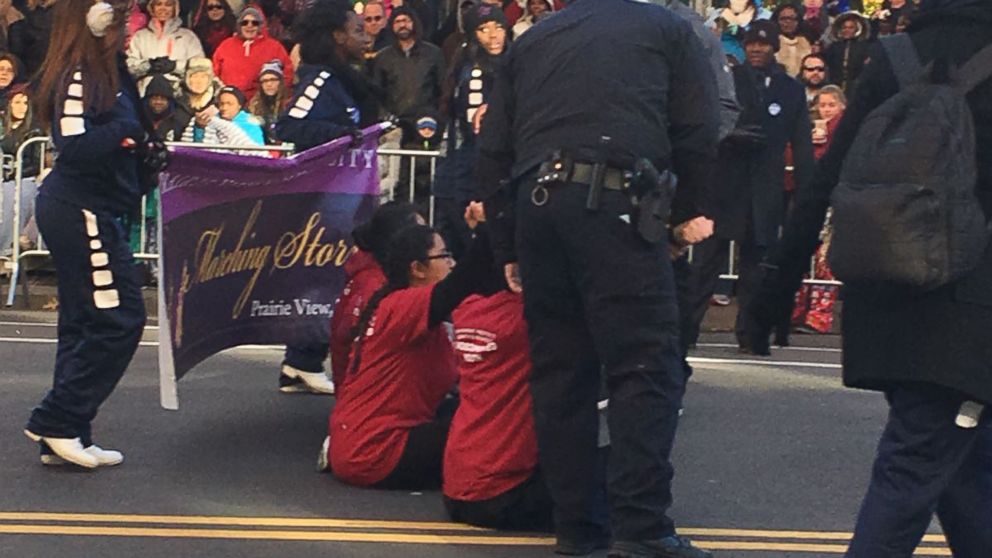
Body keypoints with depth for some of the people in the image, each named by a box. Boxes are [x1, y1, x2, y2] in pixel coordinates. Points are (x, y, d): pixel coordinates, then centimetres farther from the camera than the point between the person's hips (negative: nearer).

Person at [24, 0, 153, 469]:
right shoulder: (77, 78, -16)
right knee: (119, 319, -7)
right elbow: (75, 148, -26)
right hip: (81, 213, -10)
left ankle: (63, 437, 17)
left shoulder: (107, 73, 13)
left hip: (85, 212, 10)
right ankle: (55, 422, -2)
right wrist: (124, 129, -17)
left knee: (85, 324, 13)